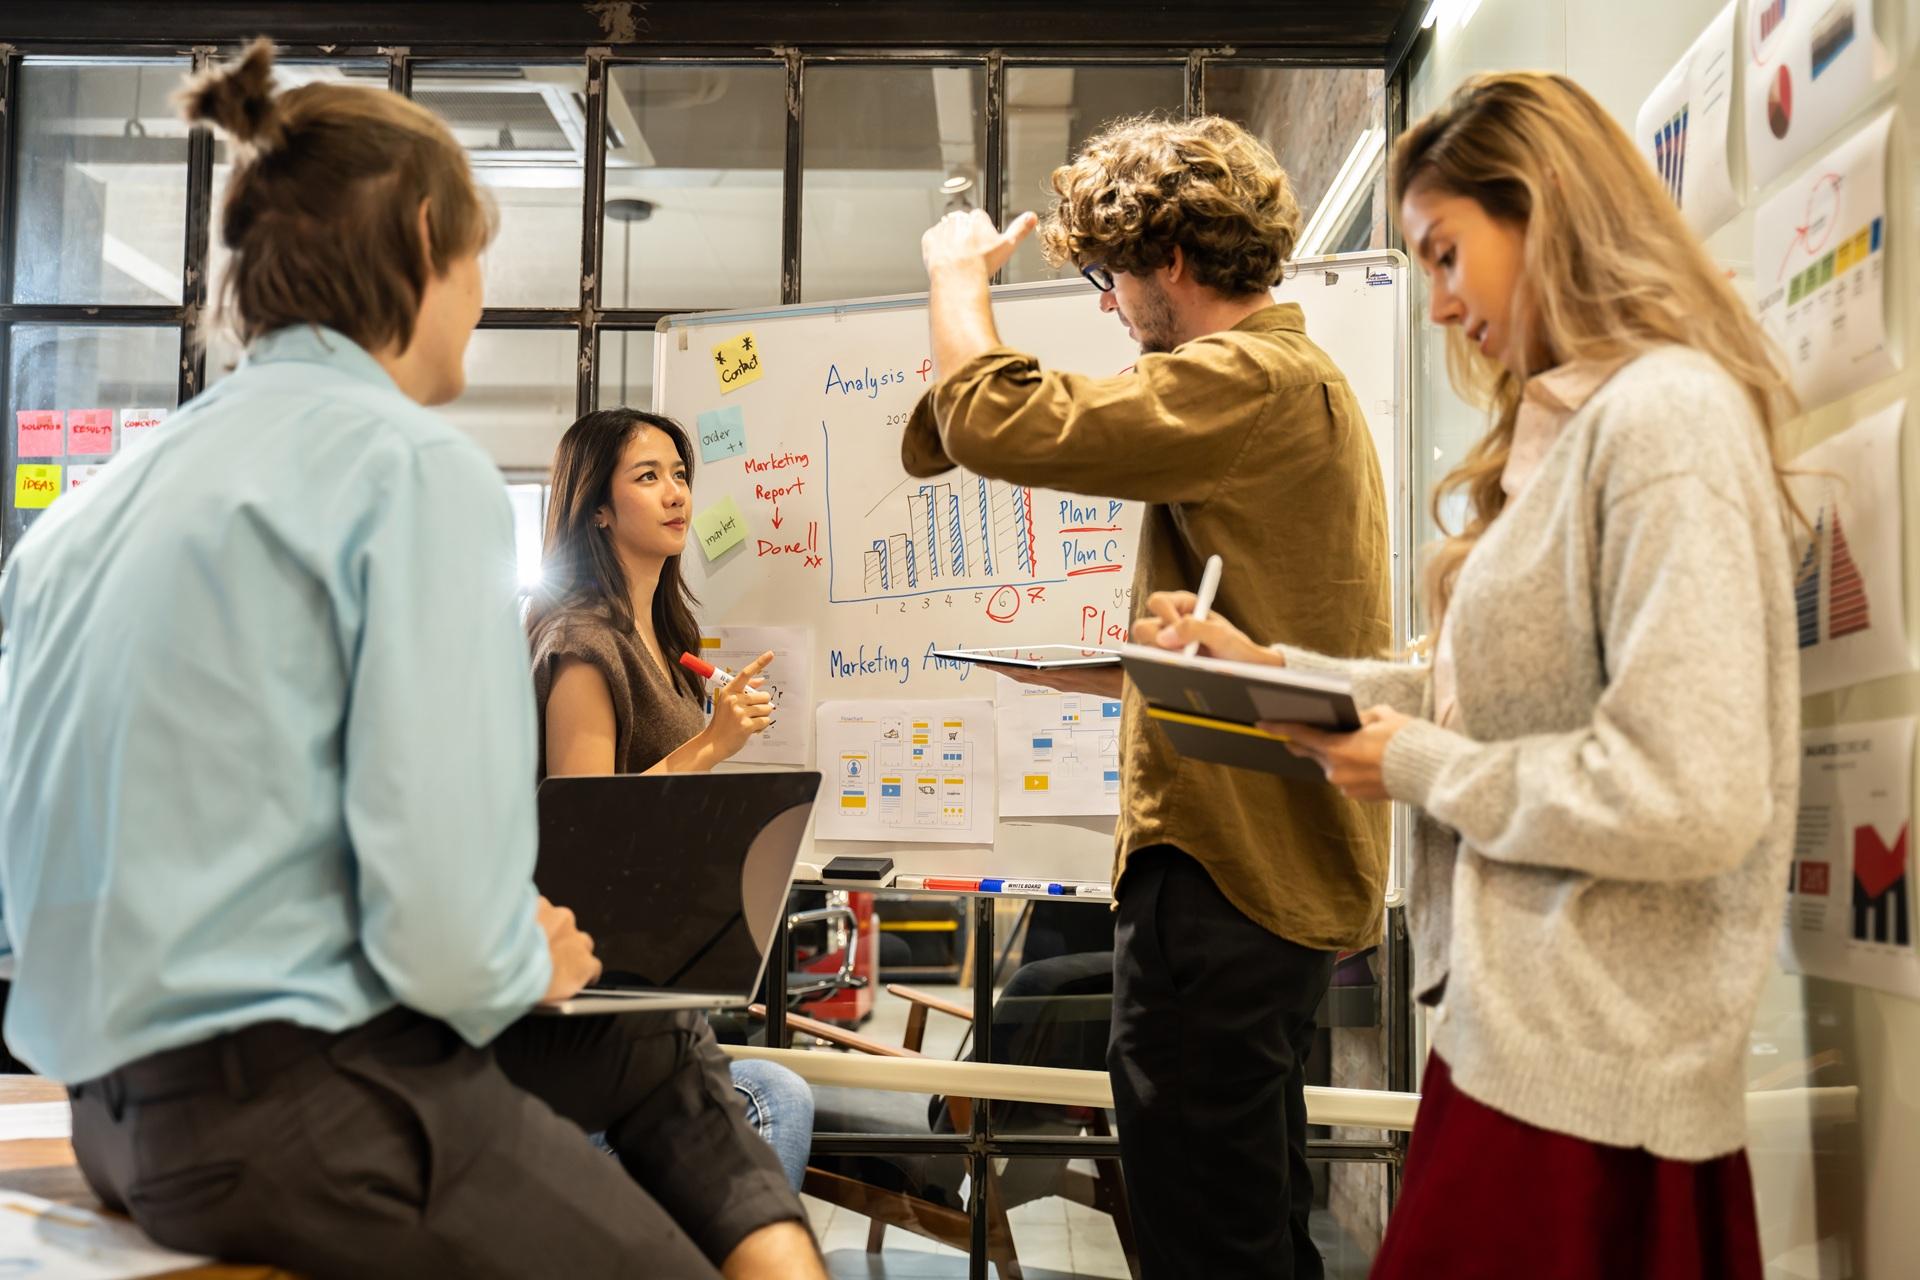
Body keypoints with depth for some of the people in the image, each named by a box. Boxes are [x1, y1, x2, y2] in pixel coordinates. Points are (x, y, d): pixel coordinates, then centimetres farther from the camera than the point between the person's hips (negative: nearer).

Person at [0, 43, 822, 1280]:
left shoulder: (100, 499, 10)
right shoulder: (416, 465, -14)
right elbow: (448, 933, -23)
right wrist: (529, 967, 1)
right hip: (301, 1113, -9)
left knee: (654, 1040, 22)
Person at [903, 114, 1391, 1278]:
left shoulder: (1244, 381, -14)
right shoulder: (1306, 380, 21)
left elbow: (996, 425, -22)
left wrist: (958, 273, -5)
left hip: (1224, 875, -11)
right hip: (1289, 865, 11)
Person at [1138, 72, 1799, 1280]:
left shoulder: (1665, 413, -18)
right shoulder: (1573, 425, 13)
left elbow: (1691, 797, -25)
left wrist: (1417, 766, -14)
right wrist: (1268, 667, 7)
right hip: (1526, 1023, 9)